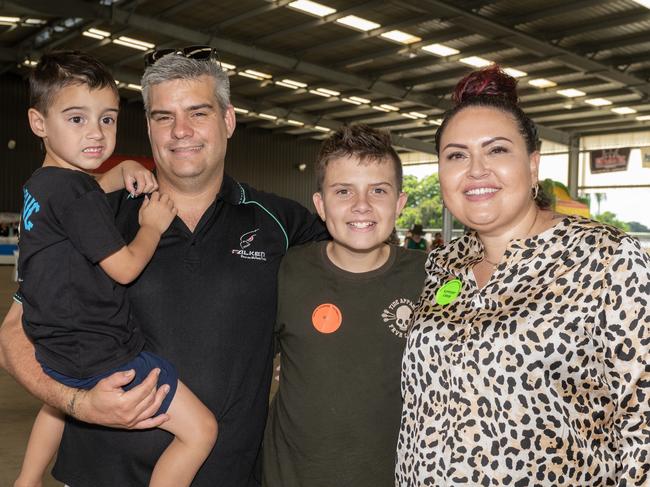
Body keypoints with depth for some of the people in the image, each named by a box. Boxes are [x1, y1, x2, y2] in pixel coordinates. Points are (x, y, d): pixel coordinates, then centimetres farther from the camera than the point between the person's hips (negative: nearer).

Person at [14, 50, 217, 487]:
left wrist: (124, 173, 17)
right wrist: (153, 226, -2)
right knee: (200, 429, -7)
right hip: (101, 359, -10)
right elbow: (124, 268, -18)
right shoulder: (79, 193, -21)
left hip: (55, 349, 10)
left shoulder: (39, 185, 10)